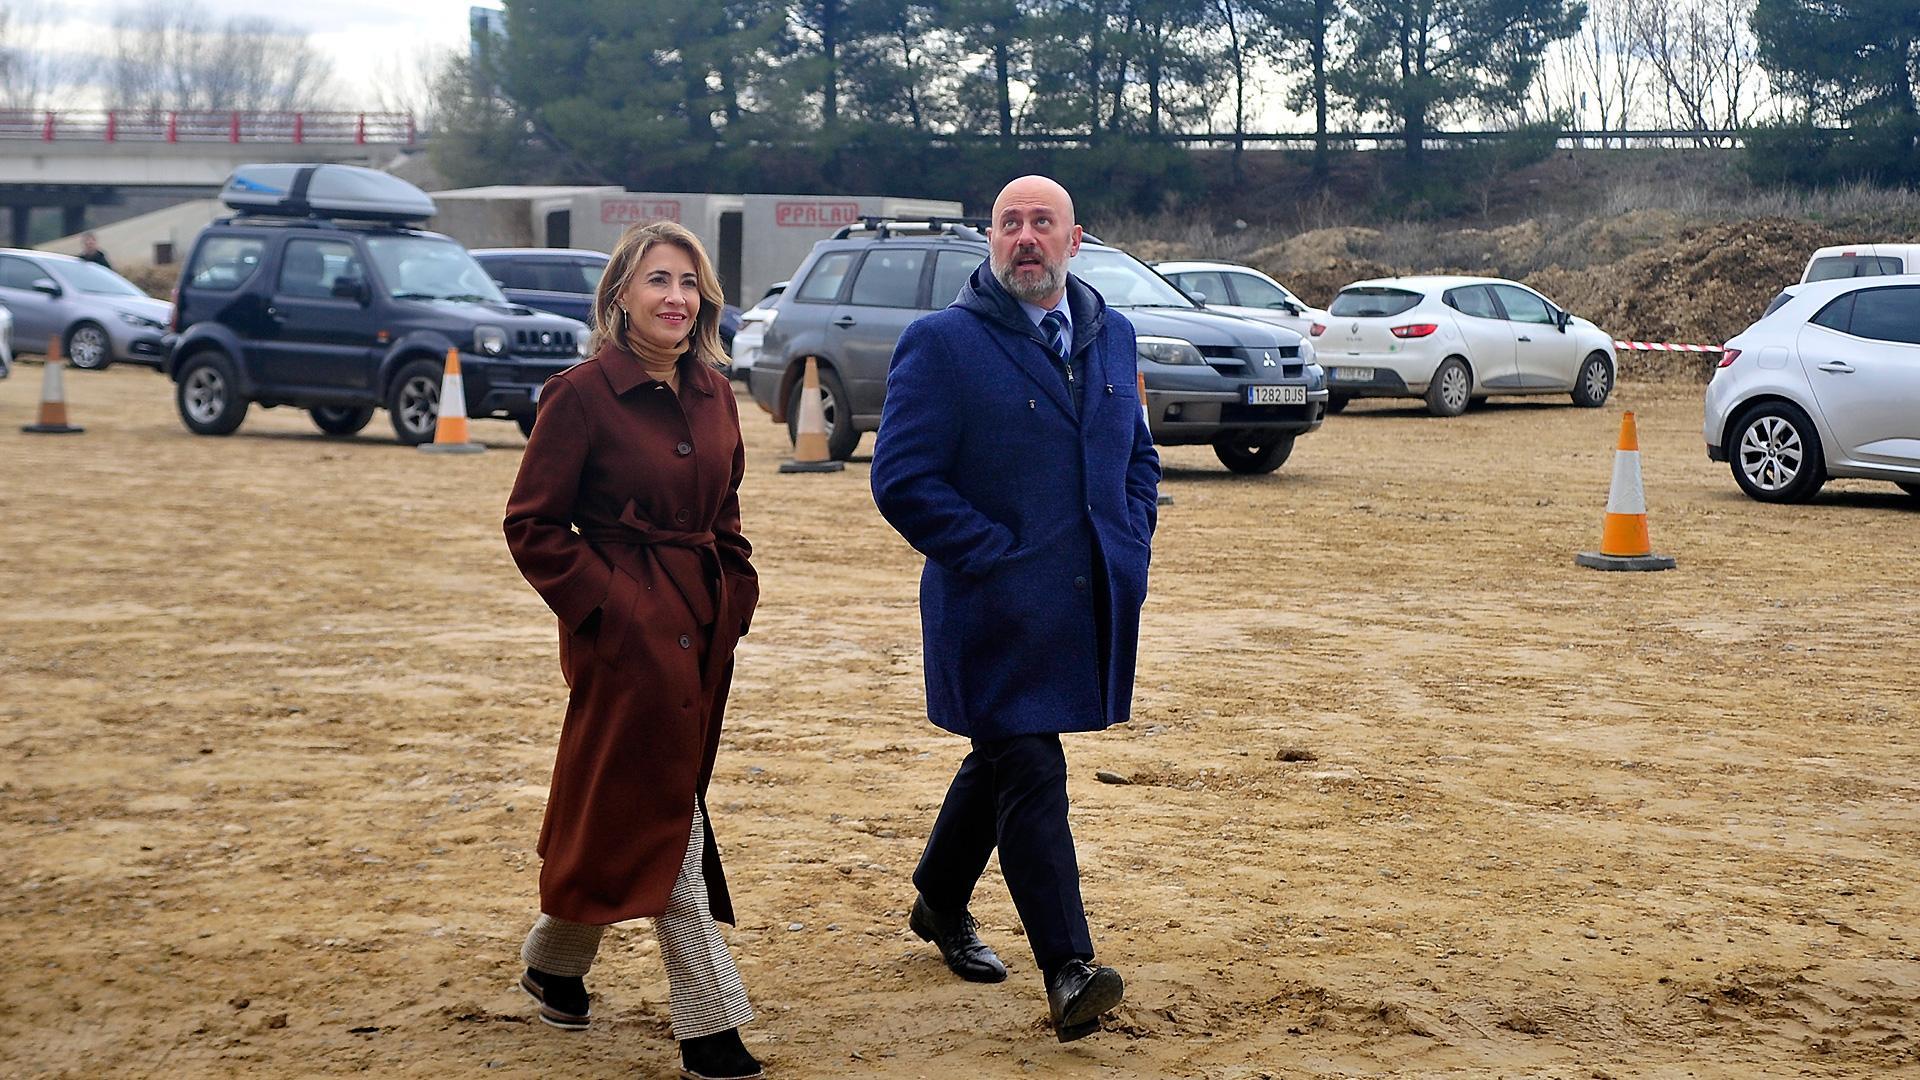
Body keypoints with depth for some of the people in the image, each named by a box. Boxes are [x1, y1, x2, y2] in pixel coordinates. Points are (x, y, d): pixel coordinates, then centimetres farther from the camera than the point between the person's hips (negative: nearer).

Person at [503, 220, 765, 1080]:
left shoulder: (711, 394, 9)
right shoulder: (582, 394, -11)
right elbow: (531, 525, -8)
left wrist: (734, 593, 9)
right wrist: (599, 603, -12)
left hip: (702, 624, 7)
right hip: (629, 625, -7)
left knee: (629, 808, 15)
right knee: (665, 818, -4)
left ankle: (554, 961, 36)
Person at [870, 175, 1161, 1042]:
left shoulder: (1111, 335, 11)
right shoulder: (941, 344, -9)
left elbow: (1138, 456, 22)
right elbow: (901, 479, -13)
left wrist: (1132, 547, 6)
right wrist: (997, 557, -17)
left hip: (1088, 605, 6)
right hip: (998, 609, -6)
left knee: (1005, 755, 20)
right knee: (1030, 775, -10)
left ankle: (940, 900, 40)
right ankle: (1068, 970, -9)